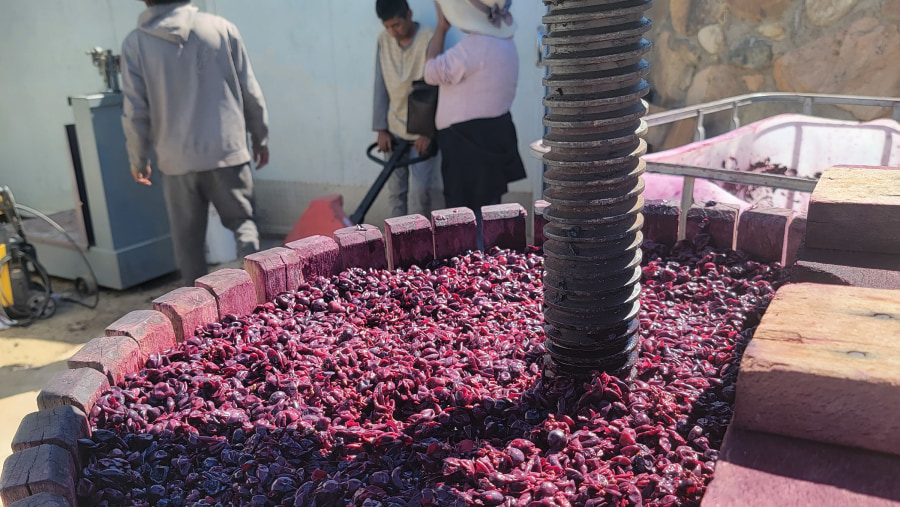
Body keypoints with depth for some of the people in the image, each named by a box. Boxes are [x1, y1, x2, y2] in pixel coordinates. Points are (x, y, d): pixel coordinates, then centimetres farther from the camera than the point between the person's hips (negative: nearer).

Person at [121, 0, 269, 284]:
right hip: (228, 152, 0)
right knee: (242, 220, 13)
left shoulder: (135, 44, -2)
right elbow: (251, 93, 3)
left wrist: (137, 160, 13)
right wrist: (260, 139, 15)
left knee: (187, 241, 12)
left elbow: (135, 113, -2)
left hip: (177, 161, 0)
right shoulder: (222, 28, 0)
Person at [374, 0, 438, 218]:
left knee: (418, 190, -8)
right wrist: (381, 128, 1)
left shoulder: (430, 40, -15)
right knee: (395, 190, 8)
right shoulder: (383, 41, 1)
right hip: (394, 130, 5)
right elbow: (380, 87, 4)